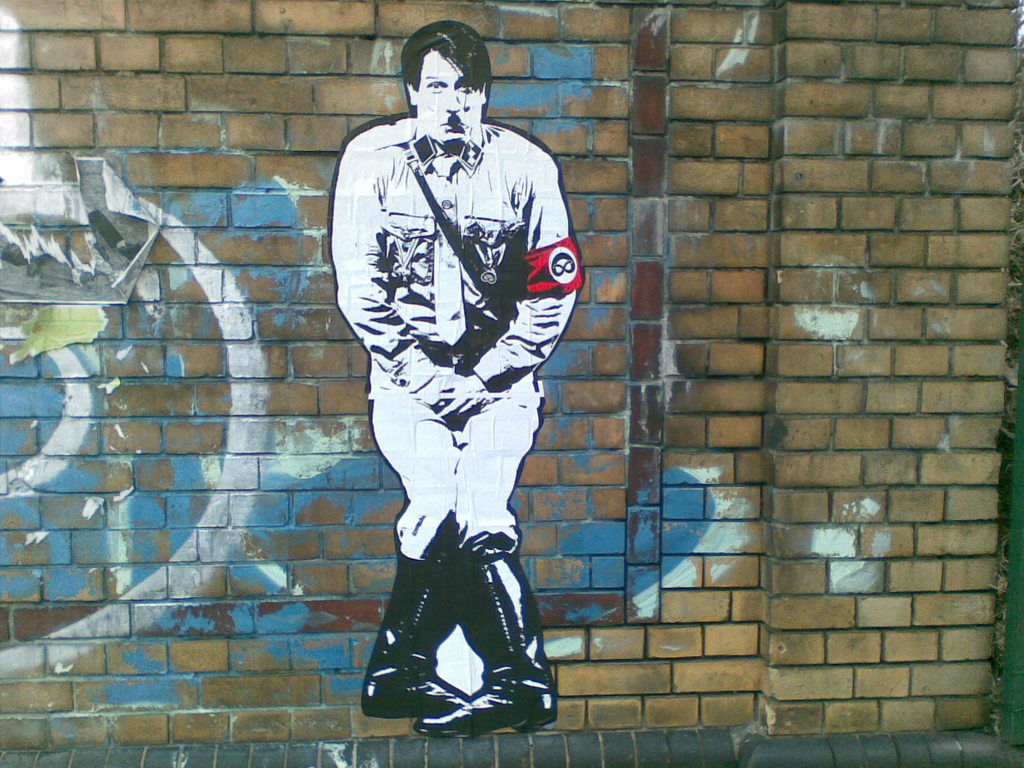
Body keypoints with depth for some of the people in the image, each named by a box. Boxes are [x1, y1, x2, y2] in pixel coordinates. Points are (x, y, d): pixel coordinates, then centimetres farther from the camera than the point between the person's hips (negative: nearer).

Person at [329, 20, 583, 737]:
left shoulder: (526, 165, -1)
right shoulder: (370, 160, 0)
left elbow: (554, 289, -1)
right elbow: (358, 286, -2)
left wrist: (485, 377, -9)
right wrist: (424, 374, -9)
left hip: (497, 372, 0)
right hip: (407, 369, 0)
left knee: (477, 511, -14)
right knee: (443, 504, -14)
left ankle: (398, 668, 6)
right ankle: (525, 682, 3)